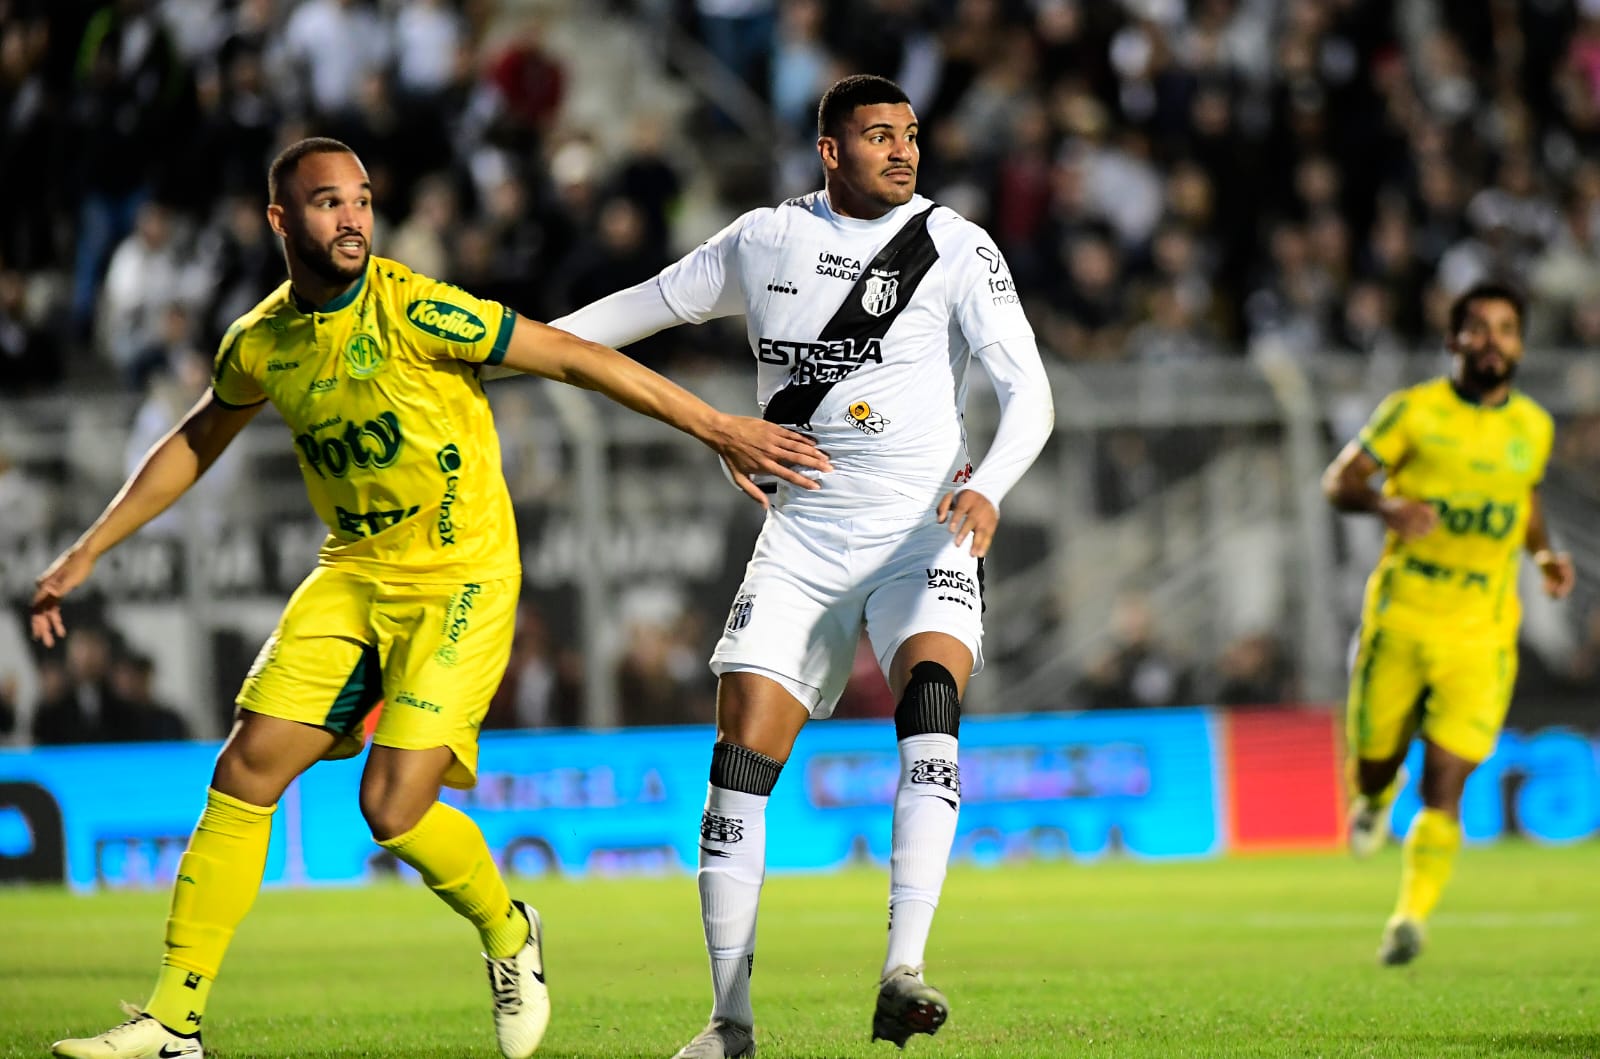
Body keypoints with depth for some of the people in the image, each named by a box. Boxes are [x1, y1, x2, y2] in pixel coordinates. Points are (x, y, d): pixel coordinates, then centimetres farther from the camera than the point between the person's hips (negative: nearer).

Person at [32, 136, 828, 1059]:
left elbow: (577, 358, -14)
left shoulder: (418, 314, -18)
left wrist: (718, 428, -15)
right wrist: (89, 552, 19)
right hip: (353, 575, 5)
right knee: (245, 771, -5)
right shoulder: (260, 343, 1)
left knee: (393, 805, -15)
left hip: (461, 578, -5)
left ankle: (510, 934, 16)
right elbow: (196, 445, 20)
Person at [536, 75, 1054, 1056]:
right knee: (743, 755, -5)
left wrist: (988, 487, -32)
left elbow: (1029, 393, -12)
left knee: (931, 698, -30)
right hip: (801, 543, 3)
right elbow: (649, 304, 21)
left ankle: (903, 973, -36)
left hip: (923, 537, -3)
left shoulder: (957, 249, -5)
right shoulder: (764, 241, 6)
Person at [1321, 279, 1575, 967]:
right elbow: (1338, 482, 0)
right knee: (1376, 756, 9)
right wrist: (1387, 505, -21)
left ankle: (1412, 917, -4)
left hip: (1481, 632, 1)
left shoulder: (1534, 428, 8)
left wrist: (1545, 554, 8)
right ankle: (1376, 797, 45)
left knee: (1445, 785, -10)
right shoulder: (1414, 412, -3)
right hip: (1400, 618, -1)